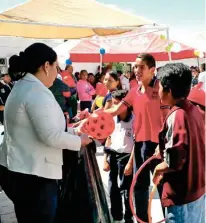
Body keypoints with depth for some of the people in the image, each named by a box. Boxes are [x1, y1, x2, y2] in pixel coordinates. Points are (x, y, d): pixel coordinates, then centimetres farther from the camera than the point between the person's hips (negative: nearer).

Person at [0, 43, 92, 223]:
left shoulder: (22, 87, 13)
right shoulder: (38, 92, -18)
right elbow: (51, 136, -23)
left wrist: (73, 132, 16)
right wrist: (79, 140, -6)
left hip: (17, 170, 10)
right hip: (32, 174, -10)